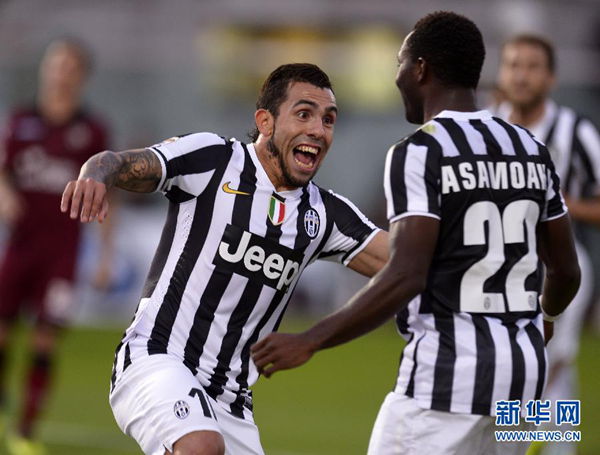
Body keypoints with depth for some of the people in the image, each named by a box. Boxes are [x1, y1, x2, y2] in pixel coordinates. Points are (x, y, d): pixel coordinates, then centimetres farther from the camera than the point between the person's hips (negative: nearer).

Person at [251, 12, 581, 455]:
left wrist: (309, 342, -16)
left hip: (446, 372, -7)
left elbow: (405, 278, -20)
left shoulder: (420, 153, -11)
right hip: (524, 367, 8)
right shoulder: (531, 151, 11)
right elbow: (567, 271, 17)